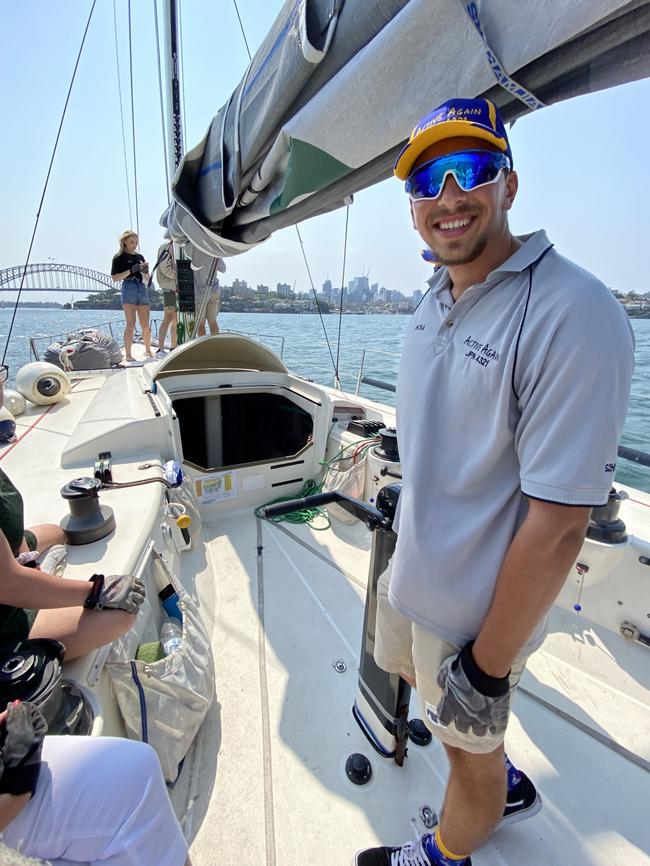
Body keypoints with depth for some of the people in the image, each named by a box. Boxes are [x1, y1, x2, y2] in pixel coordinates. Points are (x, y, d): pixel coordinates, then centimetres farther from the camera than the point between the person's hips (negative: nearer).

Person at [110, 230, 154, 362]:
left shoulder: (140, 257, 18)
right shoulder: (119, 257, 4)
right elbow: (115, 278, -3)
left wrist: (145, 270, -2)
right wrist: (130, 270, -15)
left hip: (142, 289, 5)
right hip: (128, 289, -5)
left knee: (145, 325, 5)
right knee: (131, 325, -11)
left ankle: (148, 351, 20)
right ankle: (128, 355, -9)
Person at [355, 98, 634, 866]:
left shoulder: (572, 315, -25)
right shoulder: (434, 299, 2)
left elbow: (558, 521, -26)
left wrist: (488, 665, -18)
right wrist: (407, 537, 15)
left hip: (474, 605, -8)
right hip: (412, 569, 9)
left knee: (470, 745, 21)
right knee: (408, 672, 33)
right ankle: (506, 789, 62)